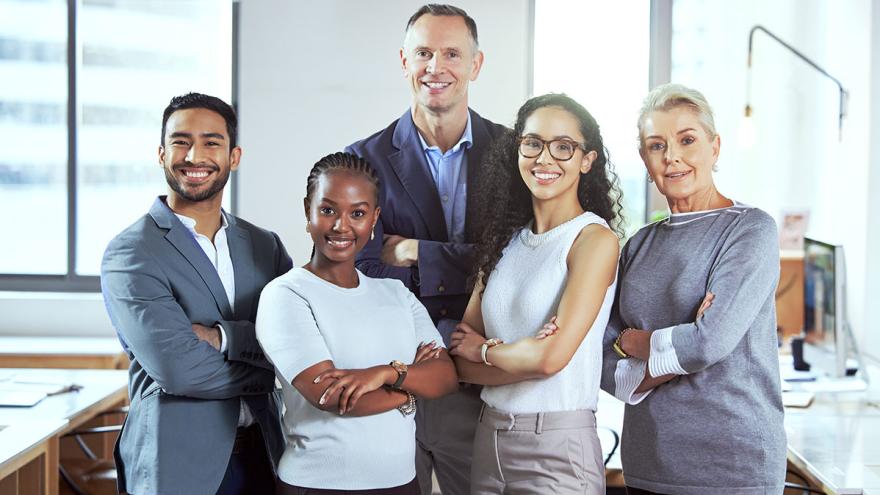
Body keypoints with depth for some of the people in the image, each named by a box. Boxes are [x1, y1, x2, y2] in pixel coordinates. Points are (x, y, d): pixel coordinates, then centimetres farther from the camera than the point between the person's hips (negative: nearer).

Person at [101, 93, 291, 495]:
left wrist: (223, 337, -18)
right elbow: (177, 367, -20)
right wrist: (276, 370, -9)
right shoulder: (129, 254, -9)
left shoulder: (265, 246, 7)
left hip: (262, 457, 5)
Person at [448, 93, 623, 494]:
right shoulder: (505, 239, 9)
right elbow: (461, 362, 4)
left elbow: (552, 356, -20)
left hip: (558, 445, -6)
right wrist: (525, 356, -14)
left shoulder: (594, 239, -10)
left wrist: (485, 350, -2)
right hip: (490, 436, 6)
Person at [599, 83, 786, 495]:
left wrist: (633, 341, -3)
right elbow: (606, 366, 3)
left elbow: (711, 341, -20)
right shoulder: (640, 244, 9)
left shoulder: (751, 228, -7)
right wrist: (677, 360, -14)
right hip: (647, 461, 5)